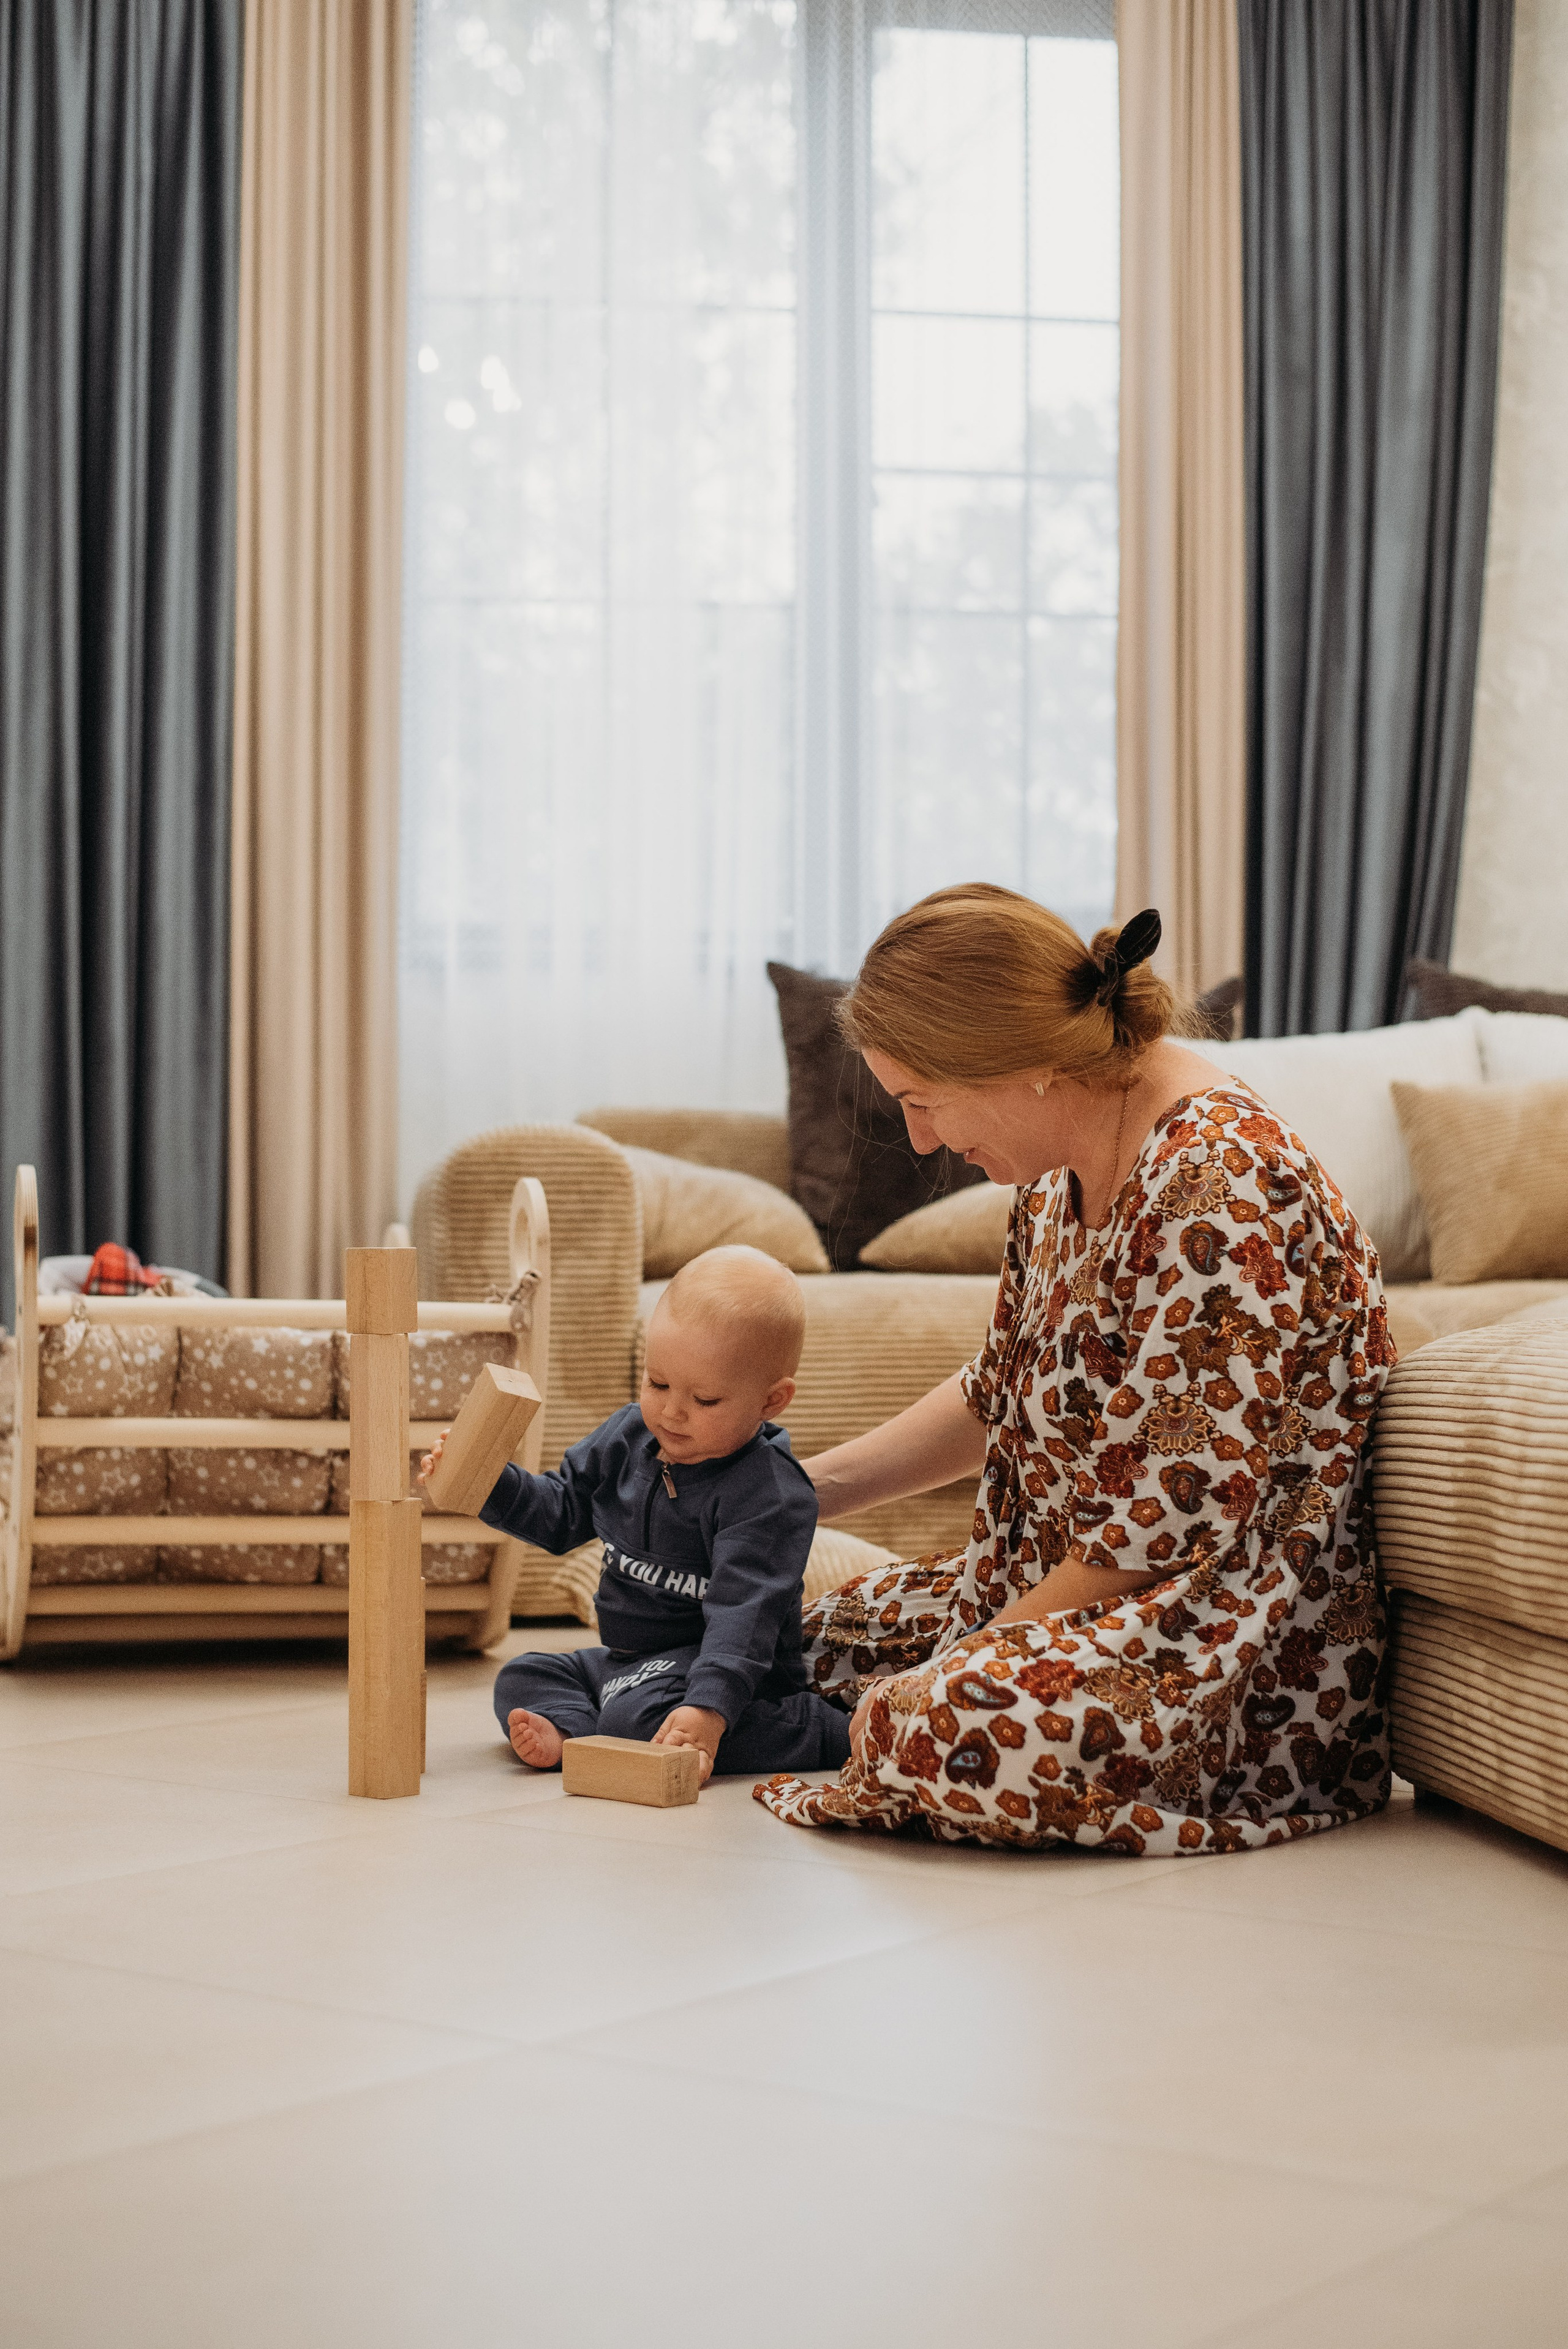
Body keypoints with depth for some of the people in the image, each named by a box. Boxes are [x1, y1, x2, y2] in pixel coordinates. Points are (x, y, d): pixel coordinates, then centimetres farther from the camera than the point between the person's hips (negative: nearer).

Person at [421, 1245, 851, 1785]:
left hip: (735, 1672, -9)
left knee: (644, 1712, -33)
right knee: (522, 1679, 6)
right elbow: (561, 1510, 15)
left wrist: (709, 1707, -44)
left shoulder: (770, 1498, -22)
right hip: (626, 1660, 9)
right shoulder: (628, 1437, 1)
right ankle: (568, 1729, -27)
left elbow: (743, 1611, -30)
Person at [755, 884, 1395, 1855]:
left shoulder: (1216, 1186, -26)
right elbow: (1001, 1395, 20)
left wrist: (972, 1658, -15)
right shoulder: (1065, 1164, 5)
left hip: (1246, 1640, -10)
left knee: (924, 1726, -31)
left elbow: (1175, 1514, -25)